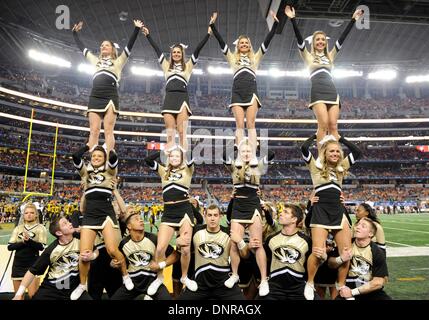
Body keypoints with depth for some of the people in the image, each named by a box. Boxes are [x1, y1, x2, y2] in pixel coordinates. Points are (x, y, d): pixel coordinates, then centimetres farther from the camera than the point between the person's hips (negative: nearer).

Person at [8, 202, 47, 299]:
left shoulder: (41, 228, -3)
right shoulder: (18, 228, 7)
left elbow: (41, 247, -14)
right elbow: (10, 246, -1)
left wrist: (29, 240, -27)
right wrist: (23, 242, -16)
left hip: (33, 265, -4)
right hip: (18, 265, 4)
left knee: (33, 295, -6)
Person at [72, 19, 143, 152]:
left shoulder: (118, 61, 18)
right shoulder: (95, 60, 29)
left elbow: (129, 45, 11)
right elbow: (81, 46, 35)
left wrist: (137, 29, 6)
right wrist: (75, 32, 39)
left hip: (110, 97, -3)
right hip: (95, 97, 4)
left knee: (108, 131, -12)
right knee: (94, 131, -7)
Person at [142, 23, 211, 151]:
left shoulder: (188, 66, 17)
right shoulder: (166, 66, 23)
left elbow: (197, 50, 11)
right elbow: (157, 49, 23)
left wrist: (208, 33, 7)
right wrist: (148, 35, 23)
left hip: (182, 98, -2)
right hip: (169, 98, 2)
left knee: (182, 133, -11)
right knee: (170, 135, -5)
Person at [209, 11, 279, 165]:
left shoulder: (256, 57, 21)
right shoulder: (232, 58, 20)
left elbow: (267, 41, 14)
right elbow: (221, 41, 13)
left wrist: (275, 23, 8)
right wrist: (213, 25, 6)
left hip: (251, 92, 0)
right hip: (237, 93, 0)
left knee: (250, 124, -8)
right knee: (240, 125, -7)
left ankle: (253, 156, -13)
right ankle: (240, 157, -9)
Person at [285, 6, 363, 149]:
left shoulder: (330, 56, 26)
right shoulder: (308, 56, 15)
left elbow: (342, 39, 21)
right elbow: (299, 38, 3)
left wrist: (353, 20, 17)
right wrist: (293, 19, -6)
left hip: (332, 92, 4)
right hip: (318, 92, -4)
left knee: (333, 125, -8)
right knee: (323, 125, -18)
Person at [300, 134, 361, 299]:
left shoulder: (341, 167, 16)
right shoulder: (316, 166, 3)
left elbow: (357, 151, 16)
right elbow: (304, 148, -9)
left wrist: (340, 138, 19)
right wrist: (315, 136, 8)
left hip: (338, 212, 5)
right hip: (320, 211, -5)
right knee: (318, 252, -13)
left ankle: (341, 287, 21)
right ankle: (310, 284, 12)